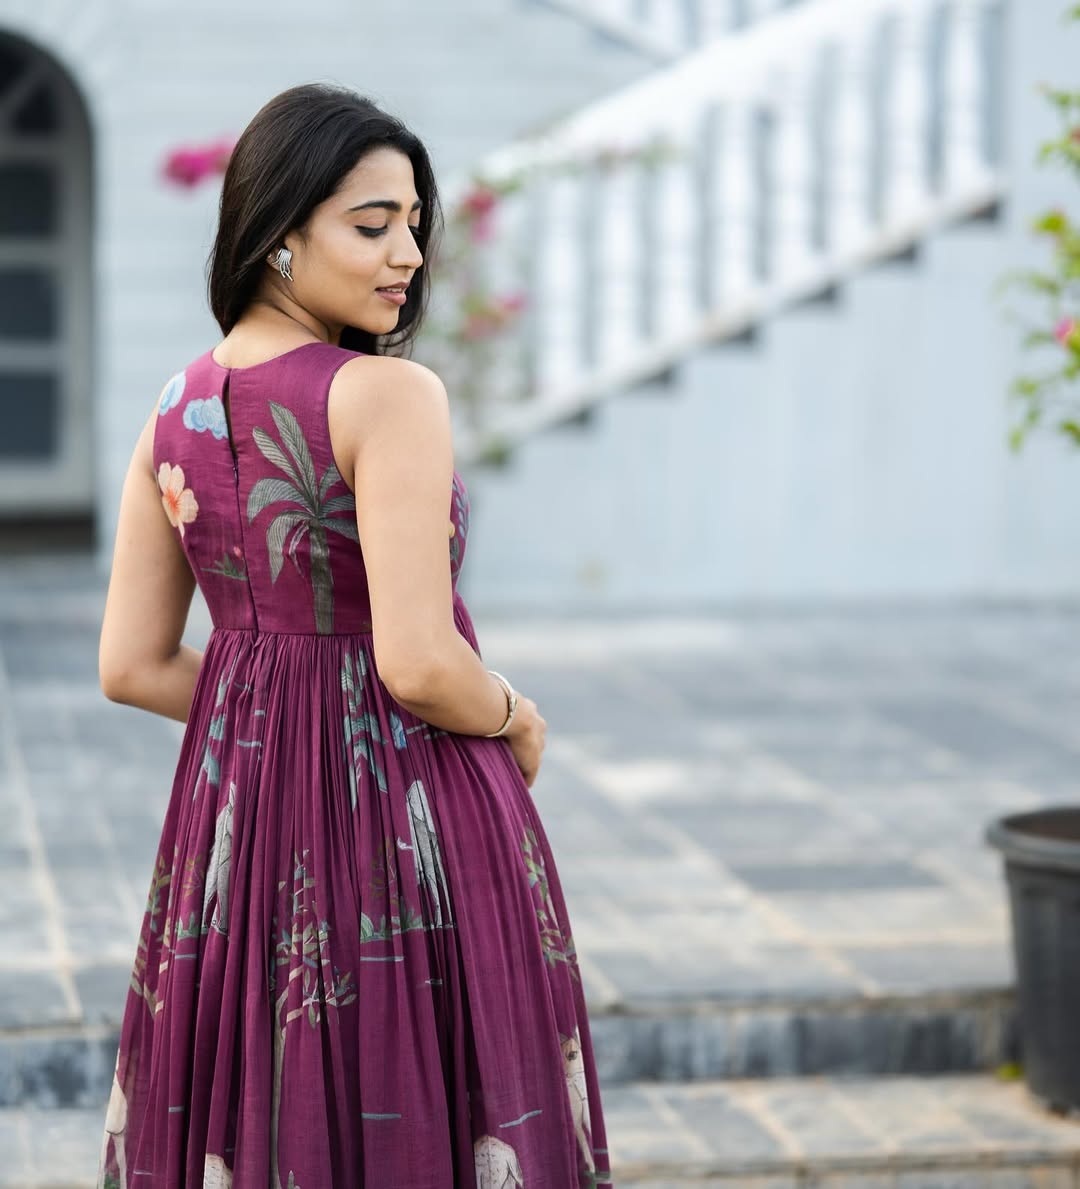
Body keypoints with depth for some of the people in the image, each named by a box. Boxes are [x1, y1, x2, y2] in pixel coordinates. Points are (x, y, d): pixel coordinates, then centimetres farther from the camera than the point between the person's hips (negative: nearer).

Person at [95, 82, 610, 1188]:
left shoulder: (175, 412, 4)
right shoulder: (391, 396, -16)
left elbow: (131, 666, 6)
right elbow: (418, 661, -22)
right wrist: (517, 721, -2)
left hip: (233, 808, 7)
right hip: (409, 817, -6)